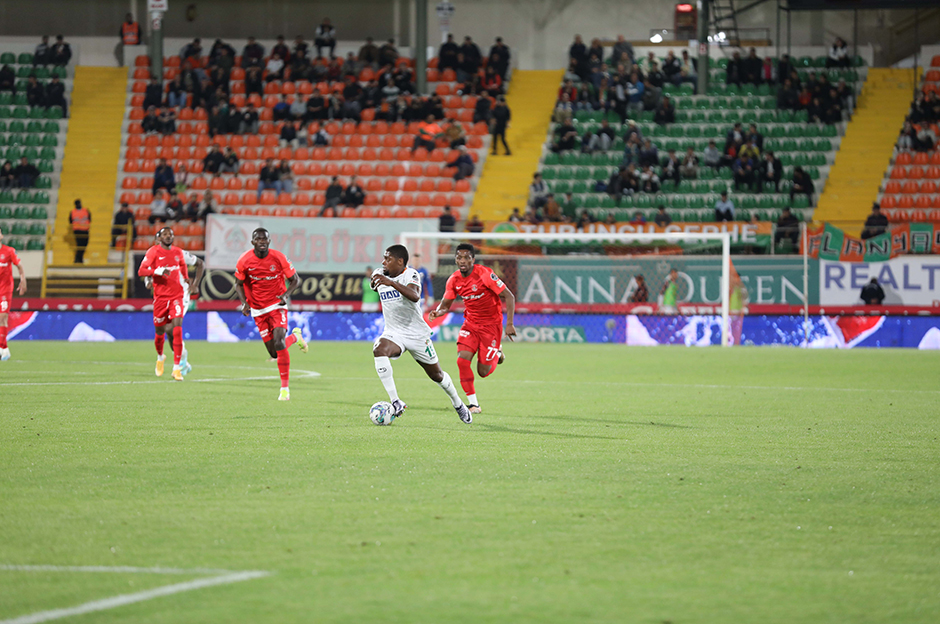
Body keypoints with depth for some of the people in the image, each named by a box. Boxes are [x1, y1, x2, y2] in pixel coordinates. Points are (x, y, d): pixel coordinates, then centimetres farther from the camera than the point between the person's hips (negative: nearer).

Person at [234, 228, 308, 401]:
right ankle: (295, 337, 35)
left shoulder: (279, 258, -13)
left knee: (279, 344, -20)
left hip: (277, 305, -2)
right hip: (258, 310, 2)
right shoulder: (244, 261, -9)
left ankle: (285, 387, -11)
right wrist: (244, 303, -13)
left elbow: (295, 280, -1)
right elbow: (238, 284, 4)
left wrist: (286, 294, -20)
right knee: (274, 353, 0)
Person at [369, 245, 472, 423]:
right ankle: (395, 403, -33)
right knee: (379, 349, -32)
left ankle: (458, 404, 42)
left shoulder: (410, 275, -15)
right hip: (393, 333, 3)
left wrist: (392, 283, -49)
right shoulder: (379, 275, 1)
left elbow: (415, 296, -39)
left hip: (417, 334, -3)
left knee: (436, 374, 11)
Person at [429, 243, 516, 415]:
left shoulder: (485, 274, -20)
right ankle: (473, 403, -4)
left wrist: (509, 323, -26)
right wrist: (437, 312, -18)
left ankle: (497, 354, 33)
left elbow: (508, 297, -18)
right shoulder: (454, 280, -4)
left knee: (483, 372, -2)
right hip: (470, 324, 4)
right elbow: (445, 304, 6)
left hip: (491, 325, -4)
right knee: (462, 360, -17)